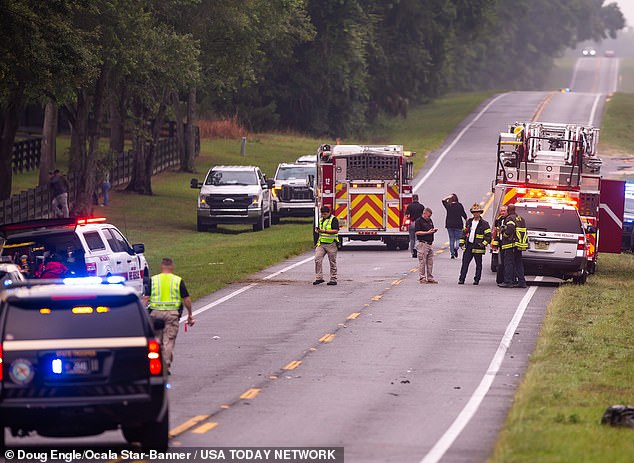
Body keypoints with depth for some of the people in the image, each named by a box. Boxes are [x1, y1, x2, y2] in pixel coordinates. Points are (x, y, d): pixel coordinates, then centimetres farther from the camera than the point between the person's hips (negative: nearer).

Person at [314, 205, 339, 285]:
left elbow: (336, 231, -19)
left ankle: (333, 279, 9)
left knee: (332, 262, 2)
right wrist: (317, 230, 11)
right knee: (317, 259, -9)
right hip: (321, 244, 6)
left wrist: (324, 231, -25)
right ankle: (319, 278, -7)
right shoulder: (321, 220, 16)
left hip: (331, 244, -6)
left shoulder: (333, 219, -7)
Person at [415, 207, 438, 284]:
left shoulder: (430, 220, 17)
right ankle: (422, 278, 0)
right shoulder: (419, 221, -8)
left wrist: (434, 230, 3)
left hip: (430, 244, 8)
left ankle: (430, 278, 14)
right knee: (422, 262, -4)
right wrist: (428, 232, -18)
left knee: (430, 262, 9)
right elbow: (417, 232, -15)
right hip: (423, 244, -8)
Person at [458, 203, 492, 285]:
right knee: (465, 263, 0)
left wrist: (483, 244, -16)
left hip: (478, 247, -4)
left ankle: (477, 280, 11)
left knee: (478, 264, 4)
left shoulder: (484, 224, -2)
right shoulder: (469, 222, 13)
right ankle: (461, 279, 1)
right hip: (468, 246, 4)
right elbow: (464, 232, 20)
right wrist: (462, 241, 10)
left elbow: (488, 235, -5)